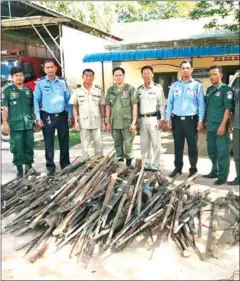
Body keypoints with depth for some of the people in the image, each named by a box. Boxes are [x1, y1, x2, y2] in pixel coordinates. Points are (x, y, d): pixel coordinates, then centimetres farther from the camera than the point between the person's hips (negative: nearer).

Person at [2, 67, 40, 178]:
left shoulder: (28, 90, 11)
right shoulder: (8, 90, 0)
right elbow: (5, 108, -3)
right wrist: (5, 122, -10)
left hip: (28, 124, 4)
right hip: (15, 124, -4)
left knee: (29, 146, 9)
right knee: (17, 148, 1)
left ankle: (29, 167, 23)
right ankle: (19, 169, 12)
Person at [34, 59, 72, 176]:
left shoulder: (62, 82, 3)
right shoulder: (40, 83, -2)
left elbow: (68, 99, 6)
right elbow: (36, 100, -1)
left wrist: (70, 115, 3)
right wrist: (38, 117, -7)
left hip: (62, 116, 2)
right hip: (47, 117, -1)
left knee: (64, 142, 9)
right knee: (49, 143, 5)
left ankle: (65, 165, 23)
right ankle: (50, 167, 16)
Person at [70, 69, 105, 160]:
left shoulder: (98, 90, 3)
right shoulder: (77, 90, 0)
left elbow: (102, 107, 6)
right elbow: (74, 107, 3)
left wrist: (103, 122, 3)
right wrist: (75, 122, -3)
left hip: (96, 121, 1)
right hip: (83, 121, -1)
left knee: (98, 144, 7)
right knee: (85, 145, 7)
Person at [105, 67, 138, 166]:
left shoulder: (130, 89, -3)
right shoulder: (110, 90, 10)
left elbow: (134, 106, -6)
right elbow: (108, 106, 12)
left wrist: (134, 122, -11)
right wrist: (108, 122, 8)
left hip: (127, 122, -4)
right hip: (114, 123, 4)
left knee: (128, 144, 1)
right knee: (117, 144, 13)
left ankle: (129, 162, 15)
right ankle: (120, 160, 26)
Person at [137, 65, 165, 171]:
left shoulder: (158, 88, 0)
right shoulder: (139, 89, 12)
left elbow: (162, 105, -3)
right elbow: (136, 105, 14)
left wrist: (162, 119, -10)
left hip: (154, 118, -4)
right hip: (143, 119, 5)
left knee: (156, 144, -1)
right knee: (144, 144, 9)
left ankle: (155, 166, 7)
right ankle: (146, 164, 20)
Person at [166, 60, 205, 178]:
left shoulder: (197, 85, 2)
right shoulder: (174, 85, 9)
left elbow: (201, 104, -1)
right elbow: (170, 103, 8)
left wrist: (200, 120, -8)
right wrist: (168, 118, 0)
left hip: (191, 119, -2)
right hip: (177, 119, 2)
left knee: (192, 145, 4)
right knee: (178, 145, 10)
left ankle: (193, 169, 15)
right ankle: (178, 167, 21)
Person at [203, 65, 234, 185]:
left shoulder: (226, 89, -4)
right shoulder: (209, 89, 16)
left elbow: (228, 108, -11)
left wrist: (223, 125, -18)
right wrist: (205, 122, 15)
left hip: (220, 126, -7)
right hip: (210, 126, 7)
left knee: (222, 152, -3)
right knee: (212, 151, 15)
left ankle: (223, 176, 5)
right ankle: (214, 171, 29)